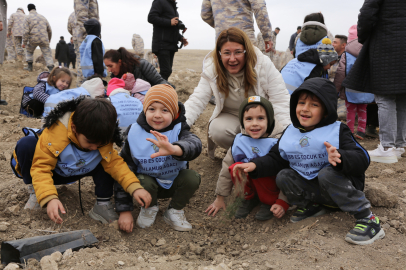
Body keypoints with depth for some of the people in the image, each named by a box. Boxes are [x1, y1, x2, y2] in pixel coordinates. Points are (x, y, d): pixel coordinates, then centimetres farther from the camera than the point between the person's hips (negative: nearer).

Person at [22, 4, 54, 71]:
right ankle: (51, 69, -16)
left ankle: (30, 66, 22)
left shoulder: (27, 17, 3)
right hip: (44, 40, 1)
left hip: (33, 40, -1)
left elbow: (26, 31, -8)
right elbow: (49, 30, 21)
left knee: (29, 50, 26)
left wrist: (24, 42, -3)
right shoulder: (43, 17, 15)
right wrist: (49, 39, 36)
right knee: (47, 54, 2)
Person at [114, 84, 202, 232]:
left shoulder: (178, 130, -17)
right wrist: (125, 210, -13)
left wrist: (174, 149, -67)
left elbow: (194, 144, -42)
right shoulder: (134, 134, -14)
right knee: (144, 182, -31)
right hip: (149, 182, 0)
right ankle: (150, 207, 5)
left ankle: (174, 211, 1)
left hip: (174, 183, 0)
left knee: (192, 177, -27)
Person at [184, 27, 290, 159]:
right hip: (231, 116, 1)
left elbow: (280, 101, -19)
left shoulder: (264, 65, -21)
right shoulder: (211, 70, -16)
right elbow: (197, 101, -20)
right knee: (217, 130, -31)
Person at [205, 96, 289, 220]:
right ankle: (249, 197, 1)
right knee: (235, 168, -25)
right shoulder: (239, 142, -8)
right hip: (250, 183, 3)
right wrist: (220, 198, 7)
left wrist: (282, 202, -19)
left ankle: (270, 202, -6)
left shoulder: (276, 143, -17)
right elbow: (226, 170, 2)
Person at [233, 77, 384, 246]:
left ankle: (367, 219, -23)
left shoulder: (337, 131, -13)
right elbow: (275, 159, 7)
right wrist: (255, 166, -12)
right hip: (311, 188, 5)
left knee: (327, 173, -34)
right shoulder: (289, 133, 3)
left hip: (339, 185, -5)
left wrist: (340, 158, -45)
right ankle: (310, 206, 11)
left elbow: (362, 159, -23)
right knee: (283, 176, -11)